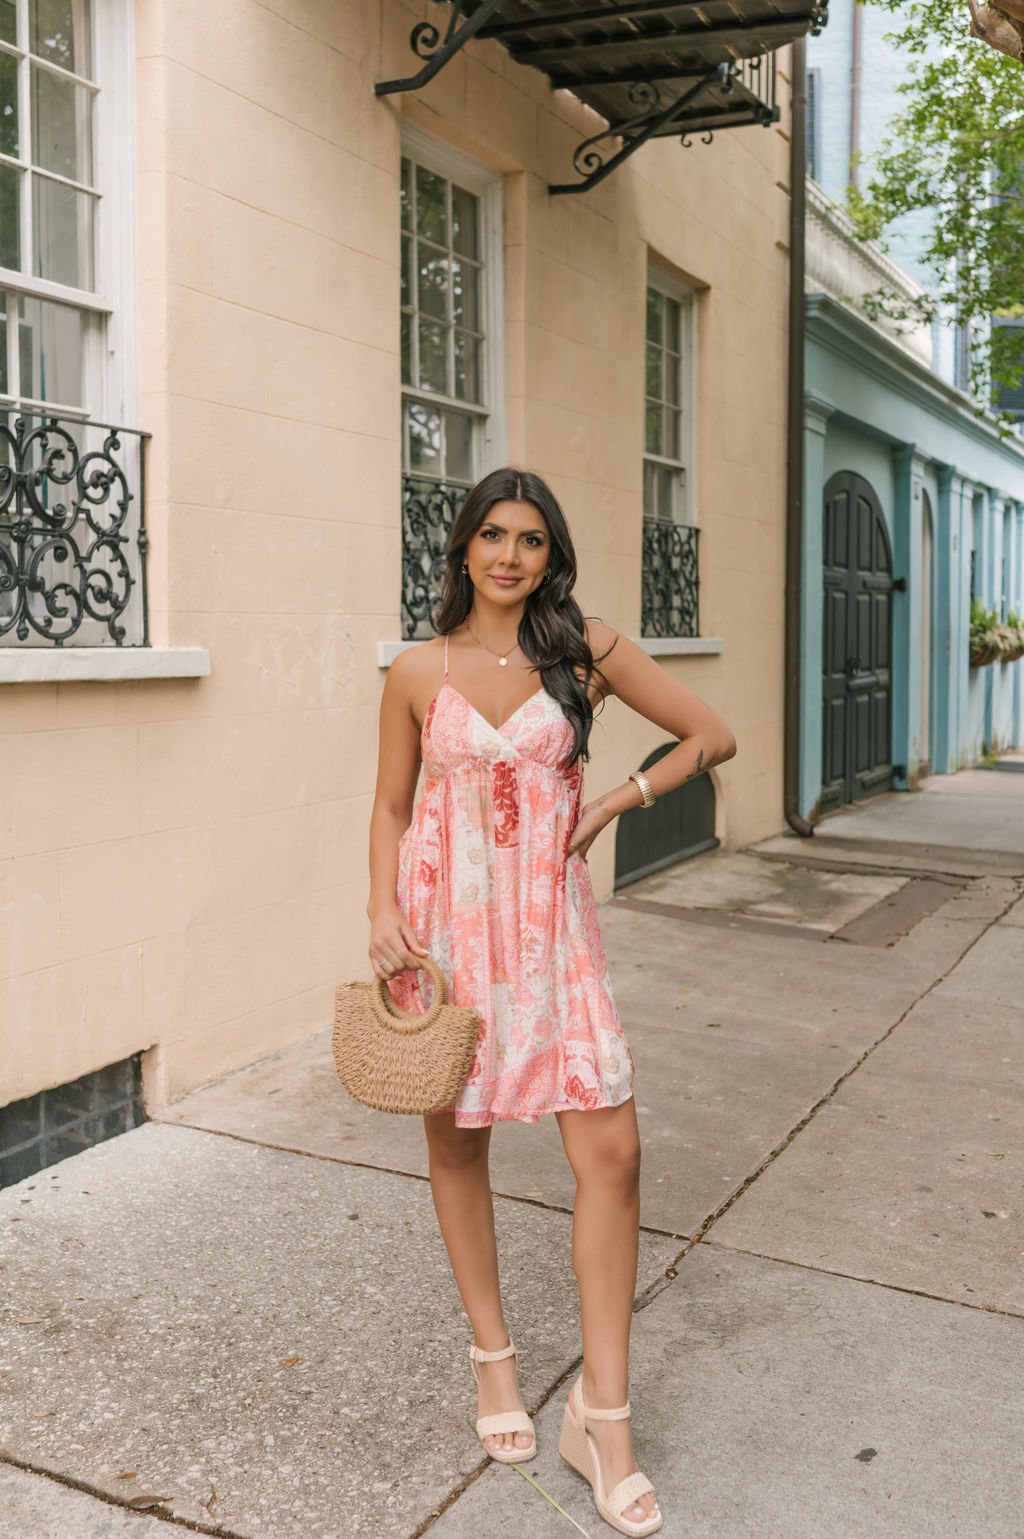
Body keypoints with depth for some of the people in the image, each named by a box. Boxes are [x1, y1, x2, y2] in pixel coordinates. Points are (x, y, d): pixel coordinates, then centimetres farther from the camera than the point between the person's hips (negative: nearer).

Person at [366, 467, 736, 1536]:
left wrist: (613, 802, -3)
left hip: (550, 919, 0)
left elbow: (710, 735, 5)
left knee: (611, 1150, -7)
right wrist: (383, 911, -7)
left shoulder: (587, 649, 0)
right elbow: (391, 806, 8)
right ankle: (492, 1357, 32)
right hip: (445, 919, 1)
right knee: (456, 1140, 10)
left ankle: (602, 1415, 7)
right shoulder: (418, 672, 2)